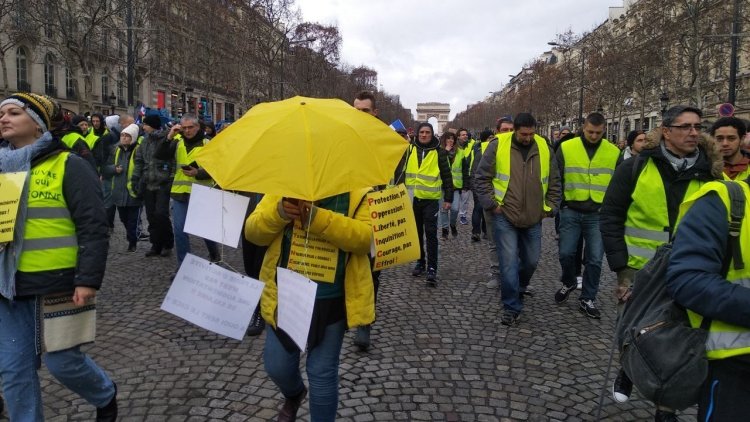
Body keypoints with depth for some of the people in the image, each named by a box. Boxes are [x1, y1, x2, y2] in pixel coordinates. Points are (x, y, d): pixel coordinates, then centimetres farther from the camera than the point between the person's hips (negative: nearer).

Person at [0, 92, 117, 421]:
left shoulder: (68, 165, -7)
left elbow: (93, 227, -12)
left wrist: (88, 280, -19)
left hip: (56, 283, -6)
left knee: (62, 360, 5)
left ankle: (106, 395, 33)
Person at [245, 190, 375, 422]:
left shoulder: (358, 192, -6)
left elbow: (366, 237, -21)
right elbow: (253, 231, -6)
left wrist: (319, 218, -34)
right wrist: (278, 212, -28)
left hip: (332, 301, -2)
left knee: (322, 372, 7)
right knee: (277, 366, 13)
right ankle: (294, 394, 49)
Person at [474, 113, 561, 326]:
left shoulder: (544, 148, 3)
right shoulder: (498, 146, -8)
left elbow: (554, 182, 12)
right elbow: (481, 178, -4)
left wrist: (550, 208, 6)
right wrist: (492, 204, -9)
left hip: (533, 219, 4)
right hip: (505, 217, -4)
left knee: (531, 261, 14)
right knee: (509, 262, -5)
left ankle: (519, 289, 43)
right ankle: (511, 307, 8)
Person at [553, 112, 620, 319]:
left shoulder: (614, 152, 3)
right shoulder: (566, 148, -2)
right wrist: (557, 204, -1)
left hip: (599, 215, 1)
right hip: (571, 212, -1)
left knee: (594, 259, 4)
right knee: (566, 253, 3)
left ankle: (587, 299, 19)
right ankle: (568, 283, 33)